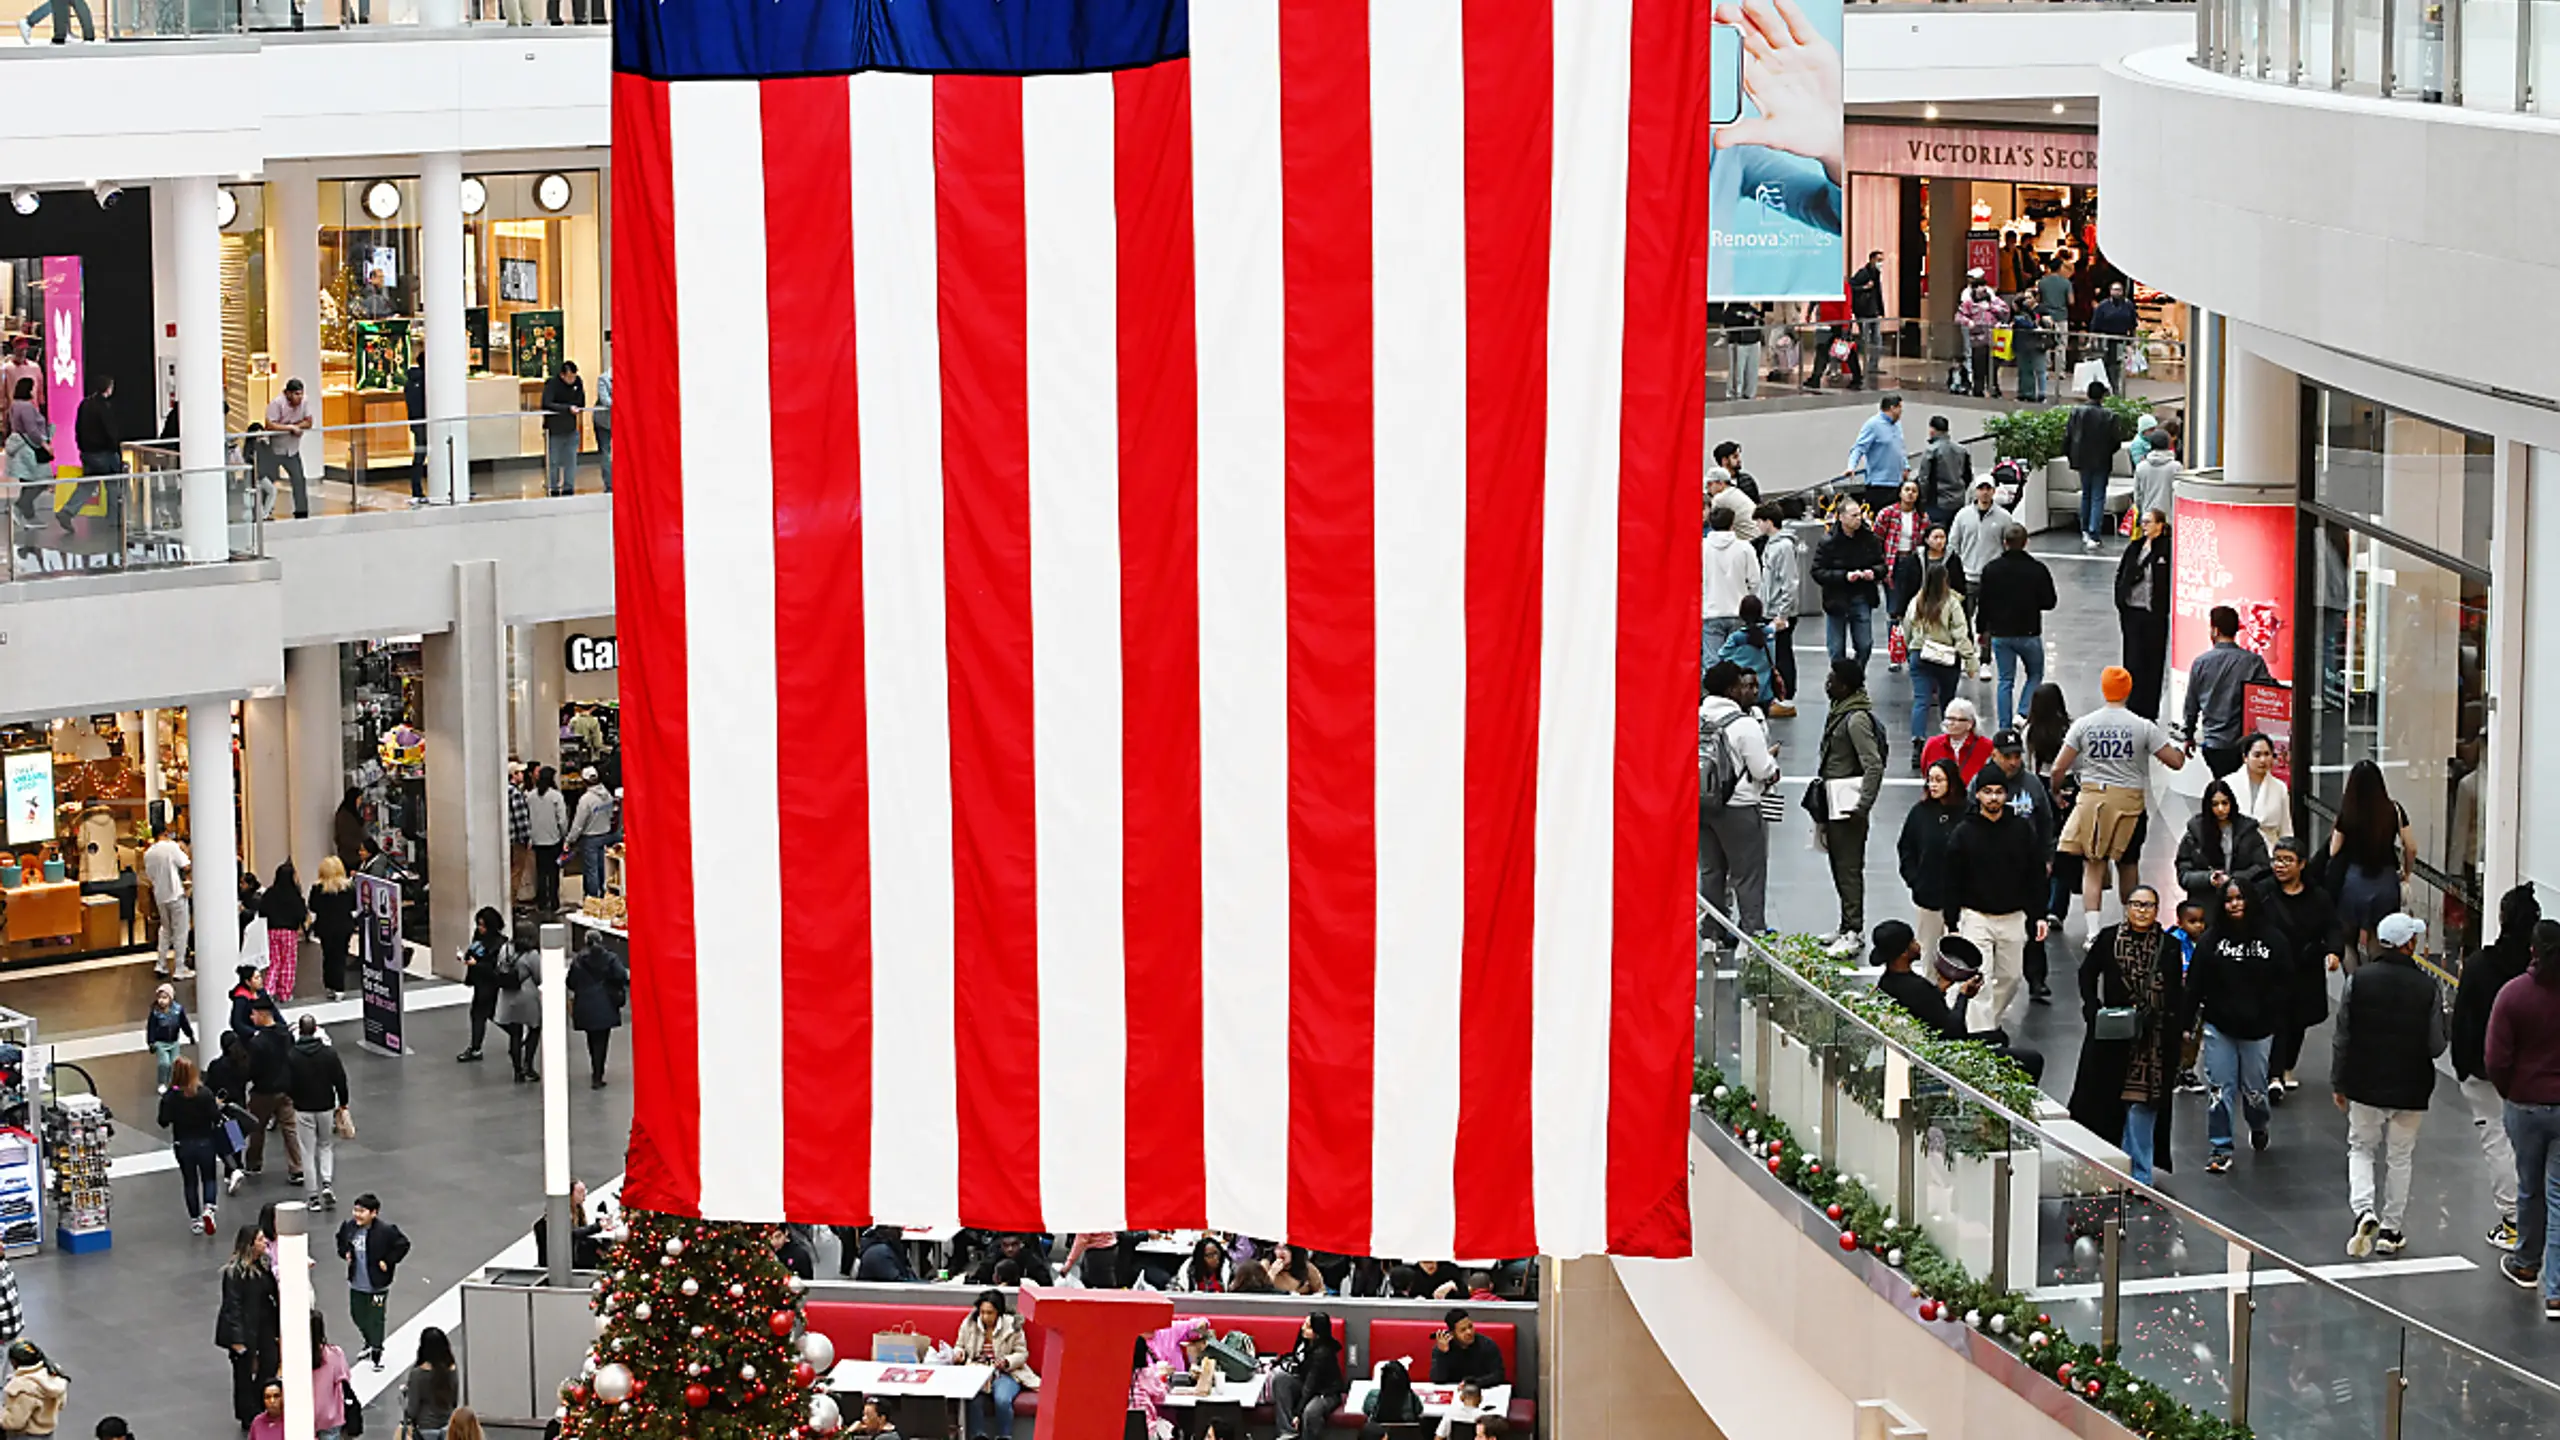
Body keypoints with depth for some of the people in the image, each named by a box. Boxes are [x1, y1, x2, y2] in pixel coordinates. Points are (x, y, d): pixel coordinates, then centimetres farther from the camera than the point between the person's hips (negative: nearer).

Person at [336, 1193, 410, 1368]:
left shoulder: (386, 1230, -20)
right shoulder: (349, 1226, -5)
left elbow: (403, 1244, -9)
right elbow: (341, 1239, 18)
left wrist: (388, 1261, -13)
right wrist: (345, 1253, 2)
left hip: (377, 1284, -6)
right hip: (356, 1283, 6)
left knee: (375, 1319, 0)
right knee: (357, 1315, 19)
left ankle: (377, 1353, 16)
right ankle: (370, 1343, 44)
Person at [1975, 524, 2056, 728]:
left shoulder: (1991, 570, -6)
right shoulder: (2037, 569, -11)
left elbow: (1983, 604, 0)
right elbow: (2049, 602, -6)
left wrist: (1984, 629, 14)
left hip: (2000, 634, 2)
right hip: (2029, 634, -2)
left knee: (2006, 681, 10)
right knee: (2035, 675, 18)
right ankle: (2023, 713, -1)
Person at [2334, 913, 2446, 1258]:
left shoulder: (2358, 981, -9)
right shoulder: (2426, 987, -12)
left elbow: (2343, 1038, -3)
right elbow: (2436, 1046, -8)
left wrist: (2338, 1084, 8)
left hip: (2365, 1086, 0)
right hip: (2410, 1088, 0)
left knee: (2360, 1149, 15)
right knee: (2399, 1157, 13)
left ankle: (2363, 1211, -8)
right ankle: (2390, 1230, 17)